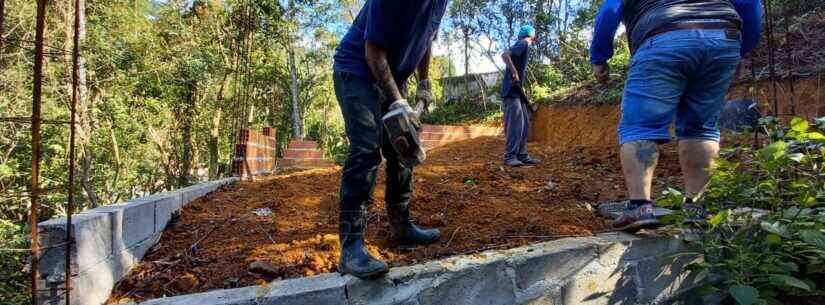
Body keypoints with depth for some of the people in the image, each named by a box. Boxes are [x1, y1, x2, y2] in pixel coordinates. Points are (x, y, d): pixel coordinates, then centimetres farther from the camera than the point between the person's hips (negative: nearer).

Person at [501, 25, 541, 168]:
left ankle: (522, 155, 12)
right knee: (515, 124, -12)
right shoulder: (523, 44, -6)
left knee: (524, 124, 9)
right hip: (511, 90, -10)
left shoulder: (523, 46, 21)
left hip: (516, 90, 10)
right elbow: (504, 55, -22)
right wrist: (514, 73, -22)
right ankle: (510, 156, -10)